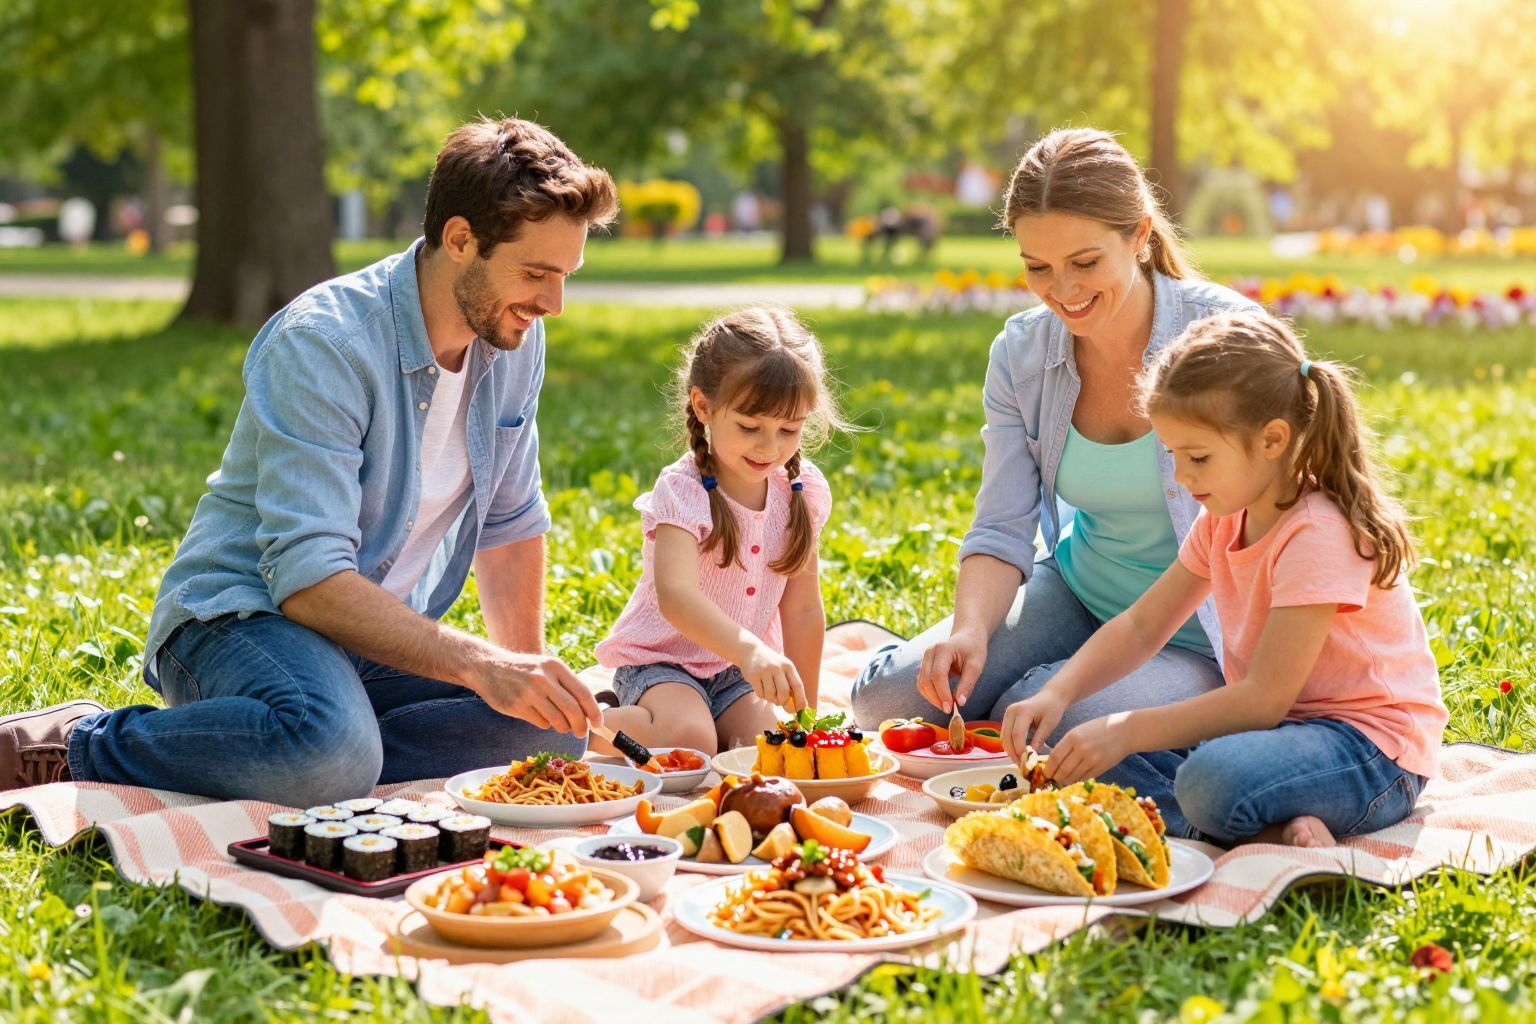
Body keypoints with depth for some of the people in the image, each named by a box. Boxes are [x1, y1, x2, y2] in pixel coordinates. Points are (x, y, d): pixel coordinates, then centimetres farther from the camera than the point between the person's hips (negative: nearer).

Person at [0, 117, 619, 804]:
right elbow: (308, 577, -29)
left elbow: (511, 520, 15)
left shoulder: (514, 340, 1)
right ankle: (80, 747, -13)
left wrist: (524, 667, 6)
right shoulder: (322, 342, -22)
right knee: (331, 754, -40)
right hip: (241, 615, -7)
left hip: (383, 637, 8)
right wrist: (479, 664, -36)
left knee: (555, 730, -19)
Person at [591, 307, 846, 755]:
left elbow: (802, 608, 5)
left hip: (737, 669, 5)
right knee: (689, 742, -31)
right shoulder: (682, 491, -22)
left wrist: (804, 709, 6)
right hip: (661, 660, -5)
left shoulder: (801, 490, -4)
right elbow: (675, 594, -39)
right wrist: (749, 649, -55)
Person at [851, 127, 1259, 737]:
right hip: (1079, 591, 5)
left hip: (1204, 629, -4)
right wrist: (969, 630, -27)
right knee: (884, 698, -8)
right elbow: (1002, 530, -7)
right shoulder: (1021, 354, -7)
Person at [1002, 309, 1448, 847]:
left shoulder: (1319, 535, -22)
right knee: (1092, 747, -8)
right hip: (1278, 720, 10)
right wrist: (1056, 695, -6)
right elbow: (1140, 626, 10)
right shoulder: (1225, 520, 6)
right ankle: (1270, 831, -18)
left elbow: (1264, 698, -25)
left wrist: (1126, 731, -26)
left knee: (1213, 779, -41)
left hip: (1369, 747, -10)